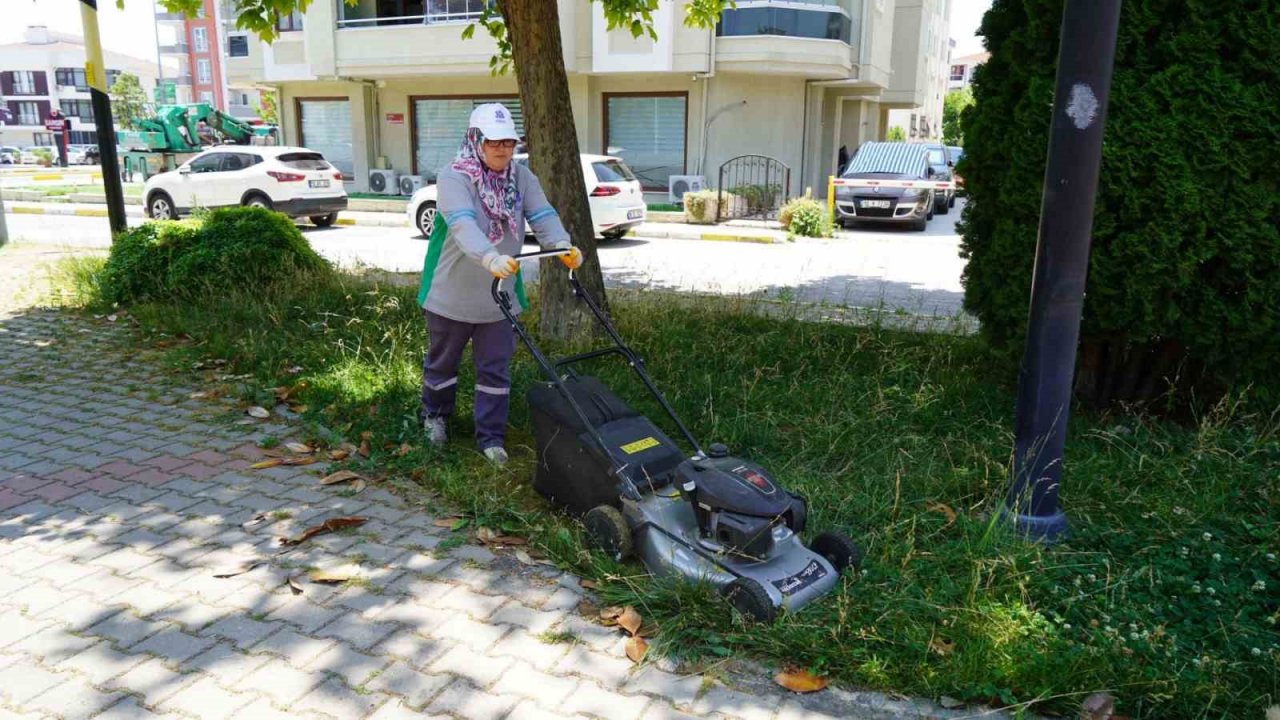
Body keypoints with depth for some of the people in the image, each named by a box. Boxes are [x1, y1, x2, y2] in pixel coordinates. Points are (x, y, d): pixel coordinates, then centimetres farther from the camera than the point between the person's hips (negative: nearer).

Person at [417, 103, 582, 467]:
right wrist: (490, 258, -54)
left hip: (499, 296, 3)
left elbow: (542, 216, -15)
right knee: (442, 361, 17)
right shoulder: (453, 177, -18)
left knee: (496, 369, 7)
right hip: (452, 294, -3)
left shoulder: (521, 178, -1)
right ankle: (435, 415, 43)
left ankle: (490, 437, 20)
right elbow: (463, 225, -36)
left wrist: (562, 245, -37)